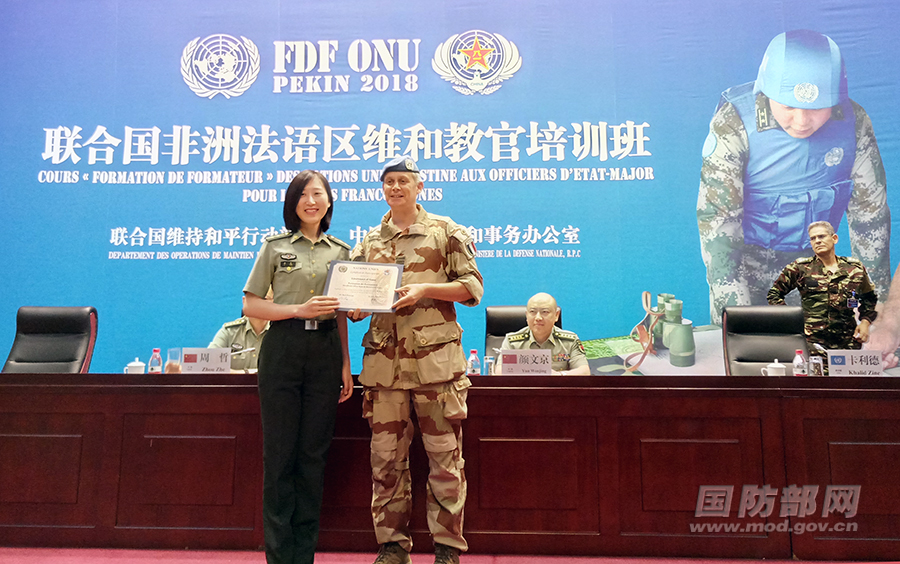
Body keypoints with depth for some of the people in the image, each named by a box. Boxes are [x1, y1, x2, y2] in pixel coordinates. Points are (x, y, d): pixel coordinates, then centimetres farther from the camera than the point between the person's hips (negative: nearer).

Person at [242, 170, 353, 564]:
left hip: (325, 350, 2)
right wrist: (300, 310, -12)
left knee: (314, 453, 6)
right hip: (283, 349, -2)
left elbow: (342, 314, 14)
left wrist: (346, 364, 7)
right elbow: (251, 305, 1)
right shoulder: (275, 247, 5)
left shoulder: (341, 251, 13)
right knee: (280, 452, 1)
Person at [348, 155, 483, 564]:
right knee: (386, 455, 6)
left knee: (444, 454, 1)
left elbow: (472, 287, 1)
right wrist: (355, 308, -4)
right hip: (383, 359, 4)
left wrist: (425, 289, -13)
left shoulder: (445, 231, 6)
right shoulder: (369, 242, 17)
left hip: (435, 357, -3)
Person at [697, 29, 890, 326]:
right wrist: (736, 311, -32)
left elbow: (869, 211, -6)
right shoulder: (734, 124, -26)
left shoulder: (853, 123, -15)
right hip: (746, 257, -3)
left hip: (812, 255, 3)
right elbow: (716, 217, -27)